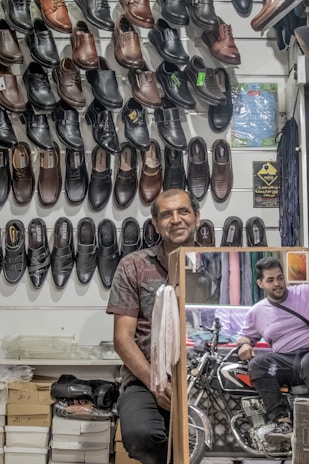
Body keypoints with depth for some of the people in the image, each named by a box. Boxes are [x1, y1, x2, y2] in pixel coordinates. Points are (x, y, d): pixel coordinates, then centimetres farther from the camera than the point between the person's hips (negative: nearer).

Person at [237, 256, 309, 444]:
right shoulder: (257, 312, 17)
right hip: (283, 361, 3)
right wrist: (244, 344, 4)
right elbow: (245, 335, 29)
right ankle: (282, 421, -34)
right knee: (257, 364, -28)